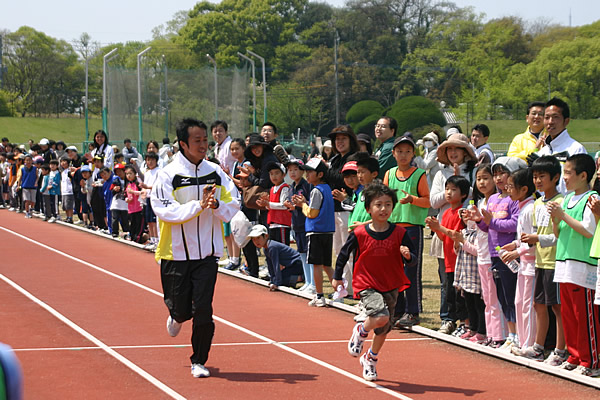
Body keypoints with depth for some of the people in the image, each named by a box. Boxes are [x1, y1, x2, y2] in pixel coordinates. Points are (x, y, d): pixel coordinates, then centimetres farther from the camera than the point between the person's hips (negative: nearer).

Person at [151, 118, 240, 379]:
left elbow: (233, 205, 6)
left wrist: (216, 205, -16)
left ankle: (199, 361, 11)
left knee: (203, 310, -5)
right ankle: (177, 316, 43)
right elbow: (164, 210, -17)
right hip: (176, 252, -2)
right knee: (182, 308, 5)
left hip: (207, 253, 2)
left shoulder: (216, 173, 3)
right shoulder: (168, 175, -8)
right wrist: (198, 205, -25)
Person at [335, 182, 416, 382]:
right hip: (367, 285, -3)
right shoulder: (360, 234, -10)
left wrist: (408, 256, -26)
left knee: (383, 329, 14)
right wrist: (337, 277, 12)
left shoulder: (399, 233, -6)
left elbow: (412, 259, -2)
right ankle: (361, 331, 5)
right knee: (381, 316, -28)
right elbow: (344, 253, 5)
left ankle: (370, 359, 40)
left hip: (391, 286, 3)